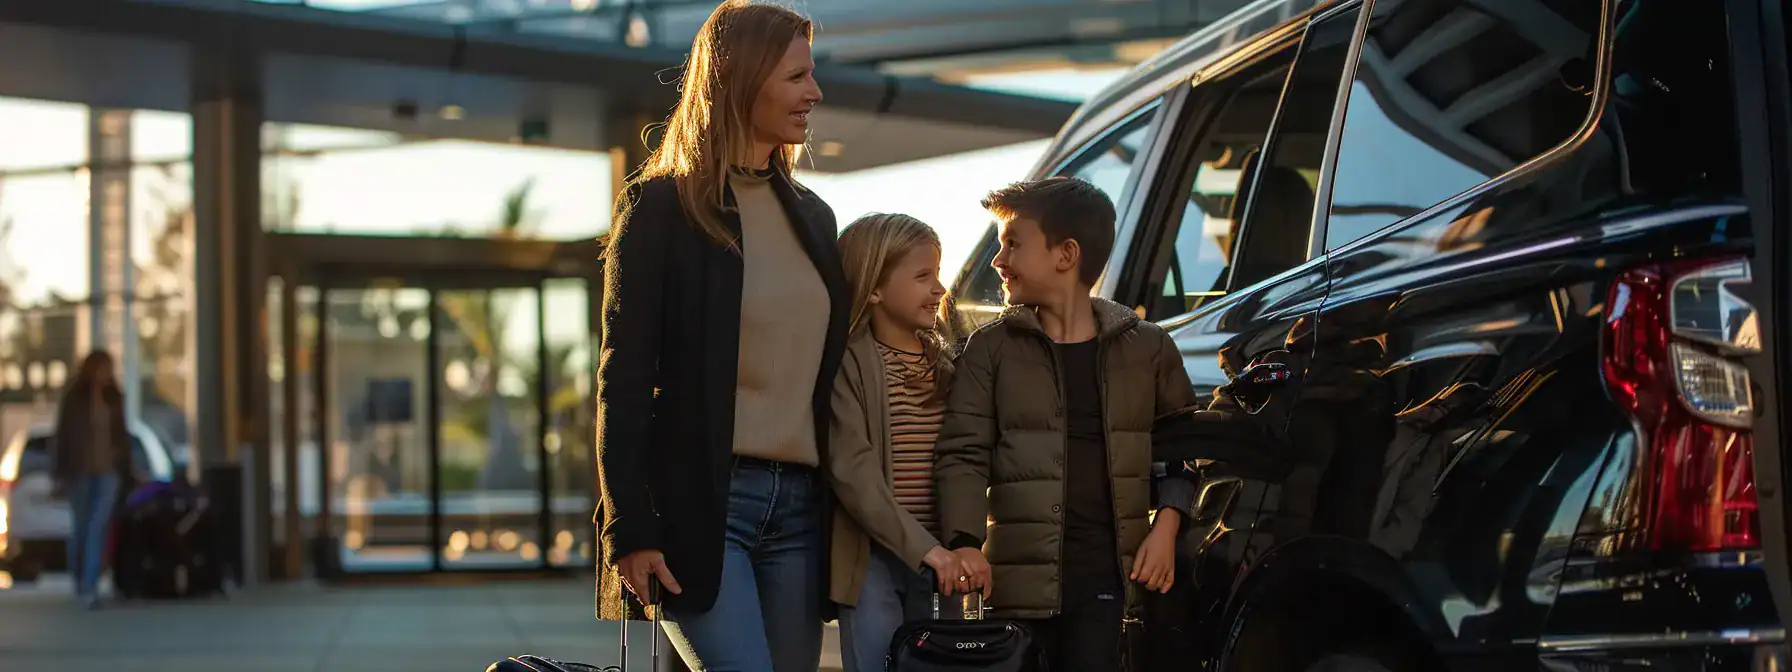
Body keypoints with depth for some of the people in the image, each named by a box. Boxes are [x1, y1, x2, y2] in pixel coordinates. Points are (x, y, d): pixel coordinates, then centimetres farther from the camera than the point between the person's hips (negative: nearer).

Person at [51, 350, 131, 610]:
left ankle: (89, 587, -14)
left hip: (108, 471, 2)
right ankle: (78, 580, 25)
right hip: (81, 471, -1)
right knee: (81, 527, 7)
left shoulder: (114, 398, 9)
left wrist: (125, 470, 11)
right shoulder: (74, 398, 0)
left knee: (98, 528, -10)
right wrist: (62, 474, -5)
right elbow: (63, 435, -1)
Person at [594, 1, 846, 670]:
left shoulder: (812, 216, 17)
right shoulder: (661, 207, -2)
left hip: (799, 503, 6)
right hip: (698, 501, -6)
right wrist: (629, 528, -13)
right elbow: (624, 379, -6)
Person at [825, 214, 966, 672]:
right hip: (872, 558, -5)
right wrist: (920, 546, -20)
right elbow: (853, 470, -15)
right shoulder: (848, 363, -6)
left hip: (937, 560, 5)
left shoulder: (946, 365, 13)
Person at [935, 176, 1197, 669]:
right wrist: (965, 542, -15)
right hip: (1020, 579, 0)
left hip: (1106, 573, 0)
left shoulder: (1147, 347, 9)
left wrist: (1166, 526, 2)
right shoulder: (991, 348, 6)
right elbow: (963, 453, -1)